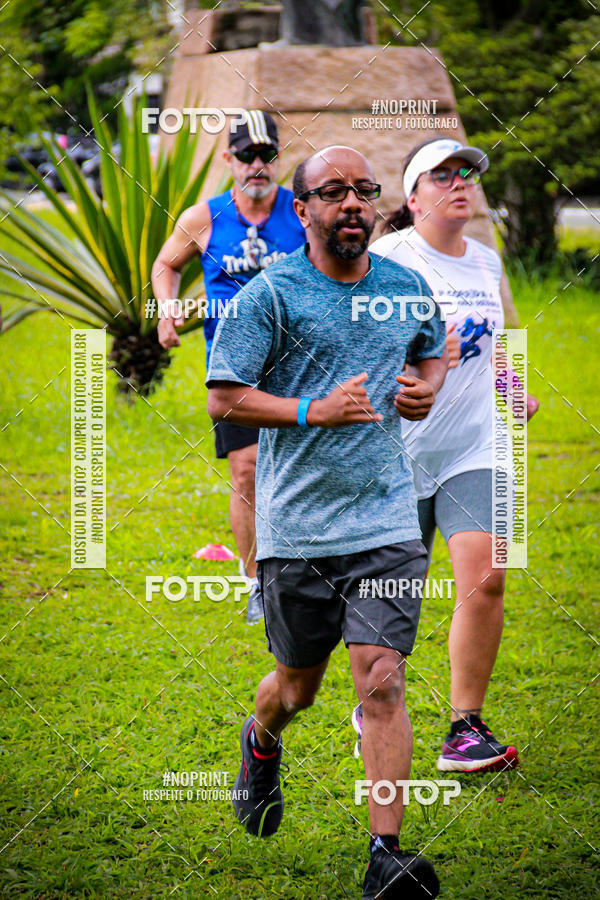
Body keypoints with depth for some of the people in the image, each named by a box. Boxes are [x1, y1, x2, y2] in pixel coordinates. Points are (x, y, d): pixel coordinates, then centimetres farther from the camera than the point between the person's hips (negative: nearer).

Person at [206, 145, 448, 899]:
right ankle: (260, 744, 50)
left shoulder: (408, 288, 8)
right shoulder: (269, 295, -6)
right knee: (298, 684, 13)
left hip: (388, 524, 2)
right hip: (296, 527, -1)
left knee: (381, 681, -11)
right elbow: (224, 398, -7)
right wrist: (314, 412, -18)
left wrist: (427, 387, 5)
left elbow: (433, 349, 27)